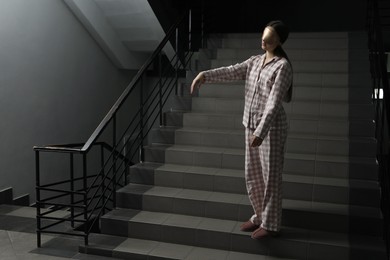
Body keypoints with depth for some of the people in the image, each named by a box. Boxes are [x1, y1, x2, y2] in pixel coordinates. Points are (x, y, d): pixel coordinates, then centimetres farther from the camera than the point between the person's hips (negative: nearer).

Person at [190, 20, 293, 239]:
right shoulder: (255, 61, 11)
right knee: (253, 176, 15)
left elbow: (274, 102, -22)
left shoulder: (283, 66, -13)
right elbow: (231, 72, 1)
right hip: (251, 125, 8)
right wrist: (205, 75, -15)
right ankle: (260, 217, 31)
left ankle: (271, 224, 17)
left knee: (270, 177, 2)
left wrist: (261, 131, -29)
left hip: (271, 129, -8)